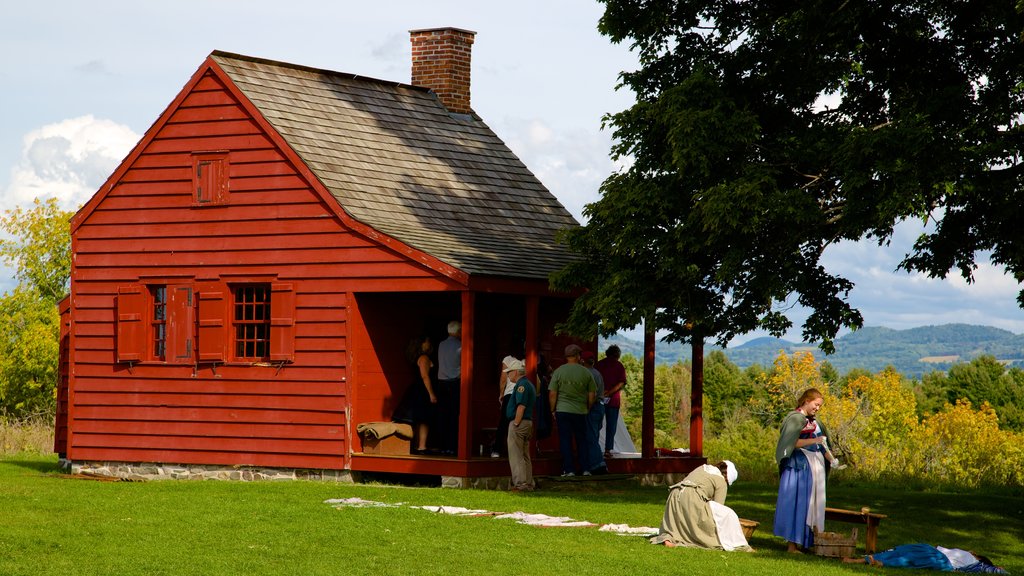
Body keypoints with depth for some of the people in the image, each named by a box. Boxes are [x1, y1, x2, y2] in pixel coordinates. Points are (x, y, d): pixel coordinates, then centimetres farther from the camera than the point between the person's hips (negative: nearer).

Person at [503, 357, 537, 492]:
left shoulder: (521, 385, -14)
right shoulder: (529, 384, 18)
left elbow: (521, 406, -22)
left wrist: (515, 424, -20)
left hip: (519, 423, -10)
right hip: (528, 422, 10)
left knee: (516, 455, -7)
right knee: (525, 456, 13)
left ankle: (520, 484, -9)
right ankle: (528, 483, 15)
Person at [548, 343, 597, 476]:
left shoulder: (558, 371, -3)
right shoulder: (586, 372, -1)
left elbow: (552, 394, -4)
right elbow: (592, 395, 3)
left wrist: (553, 410, 7)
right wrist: (588, 408, 18)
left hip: (562, 410, -1)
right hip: (580, 411, 1)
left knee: (565, 441, 3)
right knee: (582, 441, 11)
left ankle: (569, 470, 0)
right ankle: (586, 469, 9)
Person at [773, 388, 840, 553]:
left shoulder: (814, 421, 17)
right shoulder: (795, 418, -7)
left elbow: (821, 443, 19)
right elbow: (791, 442, -17)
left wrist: (831, 459, 3)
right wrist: (813, 440, -24)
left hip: (815, 468, 9)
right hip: (799, 466, -9)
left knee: (812, 505, 6)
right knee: (797, 502, -8)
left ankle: (802, 542, 8)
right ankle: (792, 544, -7)